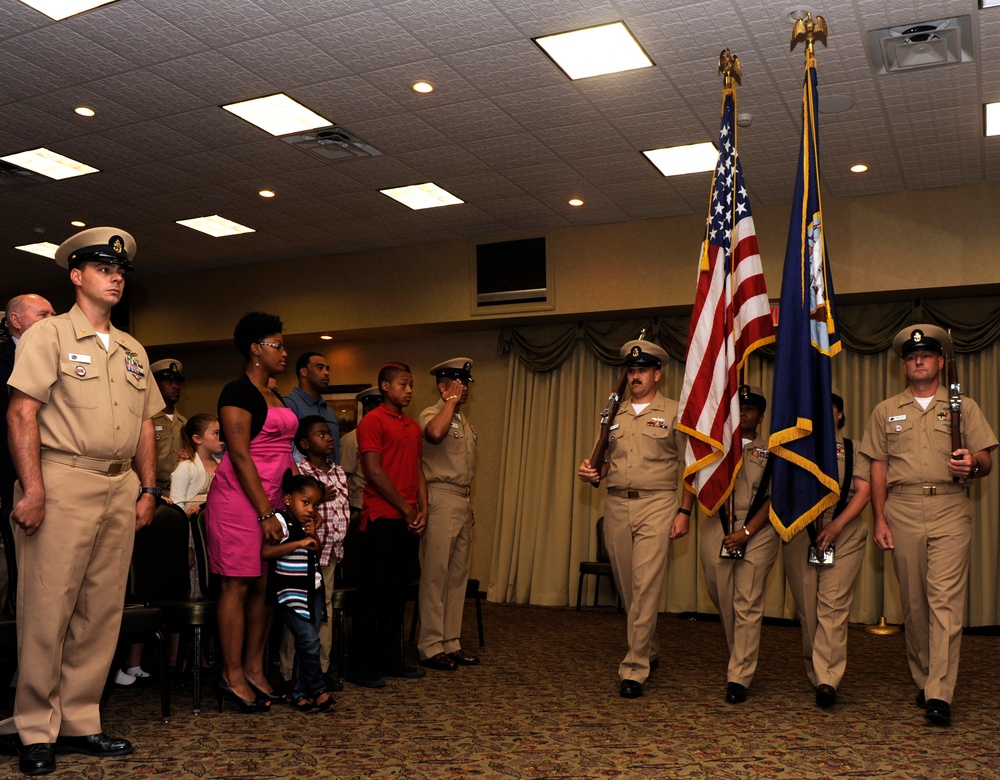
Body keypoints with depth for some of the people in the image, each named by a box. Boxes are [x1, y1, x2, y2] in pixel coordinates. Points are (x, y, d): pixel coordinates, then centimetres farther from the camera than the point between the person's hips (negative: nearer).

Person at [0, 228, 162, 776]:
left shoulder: (133, 350, 19)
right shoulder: (49, 334, 1)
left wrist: (147, 489, 11)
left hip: (120, 489, 6)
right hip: (63, 484, -6)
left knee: (102, 611, 7)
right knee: (47, 609, -3)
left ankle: (79, 722, 17)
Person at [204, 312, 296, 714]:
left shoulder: (273, 396, 17)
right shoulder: (238, 392, -9)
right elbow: (240, 456, -15)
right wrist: (265, 513, -17)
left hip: (271, 498, 8)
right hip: (239, 497, -8)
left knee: (266, 586, 7)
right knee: (238, 586, -3)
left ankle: (254, 669, 16)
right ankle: (232, 677, 4)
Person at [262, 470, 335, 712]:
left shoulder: (309, 524, 10)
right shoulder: (281, 521, -12)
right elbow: (266, 551, -25)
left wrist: (314, 536, 0)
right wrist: (299, 543, -25)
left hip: (313, 591, 7)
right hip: (290, 594, -7)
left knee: (306, 644, 9)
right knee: (309, 642, -10)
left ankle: (298, 693, 19)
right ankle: (318, 691, 6)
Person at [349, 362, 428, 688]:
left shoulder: (413, 427, 18)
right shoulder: (373, 421, -7)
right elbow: (374, 471, -13)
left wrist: (423, 510, 4)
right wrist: (405, 509, -10)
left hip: (408, 522, 7)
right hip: (381, 519, -7)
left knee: (398, 591, 12)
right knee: (373, 593, -2)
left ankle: (390, 660, 20)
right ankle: (361, 667, 4)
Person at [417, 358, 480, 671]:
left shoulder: (465, 422, 21)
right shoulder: (431, 414, -6)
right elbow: (434, 433, -32)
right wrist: (452, 400, -18)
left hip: (462, 502, 9)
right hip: (441, 499, -9)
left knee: (458, 575, 10)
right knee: (436, 575, -6)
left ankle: (451, 643, 17)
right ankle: (430, 646, 0)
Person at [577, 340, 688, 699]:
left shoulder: (674, 412, 2)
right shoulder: (616, 415, 15)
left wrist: (684, 511, -8)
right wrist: (594, 472, -2)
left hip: (655, 505, -5)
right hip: (616, 506, 5)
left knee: (645, 587, -12)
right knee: (626, 588, 11)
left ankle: (634, 670, -7)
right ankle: (649, 651, 32)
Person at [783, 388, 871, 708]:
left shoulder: (852, 450, 13)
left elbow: (864, 490, 2)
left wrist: (837, 524, -11)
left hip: (844, 533, -2)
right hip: (799, 533, 2)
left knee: (833, 604, -11)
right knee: (806, 607, 2)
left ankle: (827, 680, -15)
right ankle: (814, 671, 14)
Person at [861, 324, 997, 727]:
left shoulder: (964, 407, 11)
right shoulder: (885, 412, 14)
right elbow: (878, 467, 11)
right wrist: (880, 519, 3)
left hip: (950, 510, -2)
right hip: (902, 510, 2)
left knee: (945, 600, -11)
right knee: (913, 602, 6)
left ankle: (939, 695, -12)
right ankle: (923, 681, 20)